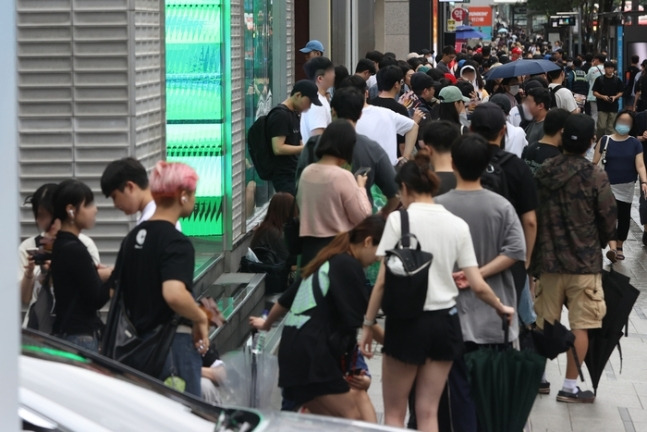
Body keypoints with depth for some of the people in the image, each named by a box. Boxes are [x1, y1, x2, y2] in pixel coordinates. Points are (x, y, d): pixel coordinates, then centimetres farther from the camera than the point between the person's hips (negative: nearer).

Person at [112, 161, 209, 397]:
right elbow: (174, 294, -31)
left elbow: (117, 287, 17)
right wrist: (200, 318, -15)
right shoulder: (176, 242, -15)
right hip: (174, 342, -8)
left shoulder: (133, 237, 11)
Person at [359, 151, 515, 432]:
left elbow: (383, 281, -10)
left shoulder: (399, 219, -7)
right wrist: (501, 308, 21)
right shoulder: (457, 225, 5)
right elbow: (477, 285, 3)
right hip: (444, 320, 4)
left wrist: (368, 324, -1)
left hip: (407, 320, -4)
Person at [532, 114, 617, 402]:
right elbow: (608, 222, -6)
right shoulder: (596, 178, -13)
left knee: (544, 324, 15)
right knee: (580, 327, 4)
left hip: (548, 259, 3)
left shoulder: (542, 173, -4)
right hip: (584, 262, -3)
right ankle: (570, 387, 5)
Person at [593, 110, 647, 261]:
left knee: (624, 216, 11)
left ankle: (619, 247, 27)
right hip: (608, 185, -2)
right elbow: (595, 162, -2)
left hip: (627, 187, 3)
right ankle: (613, 248, -27)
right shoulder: (605, 140, -5)